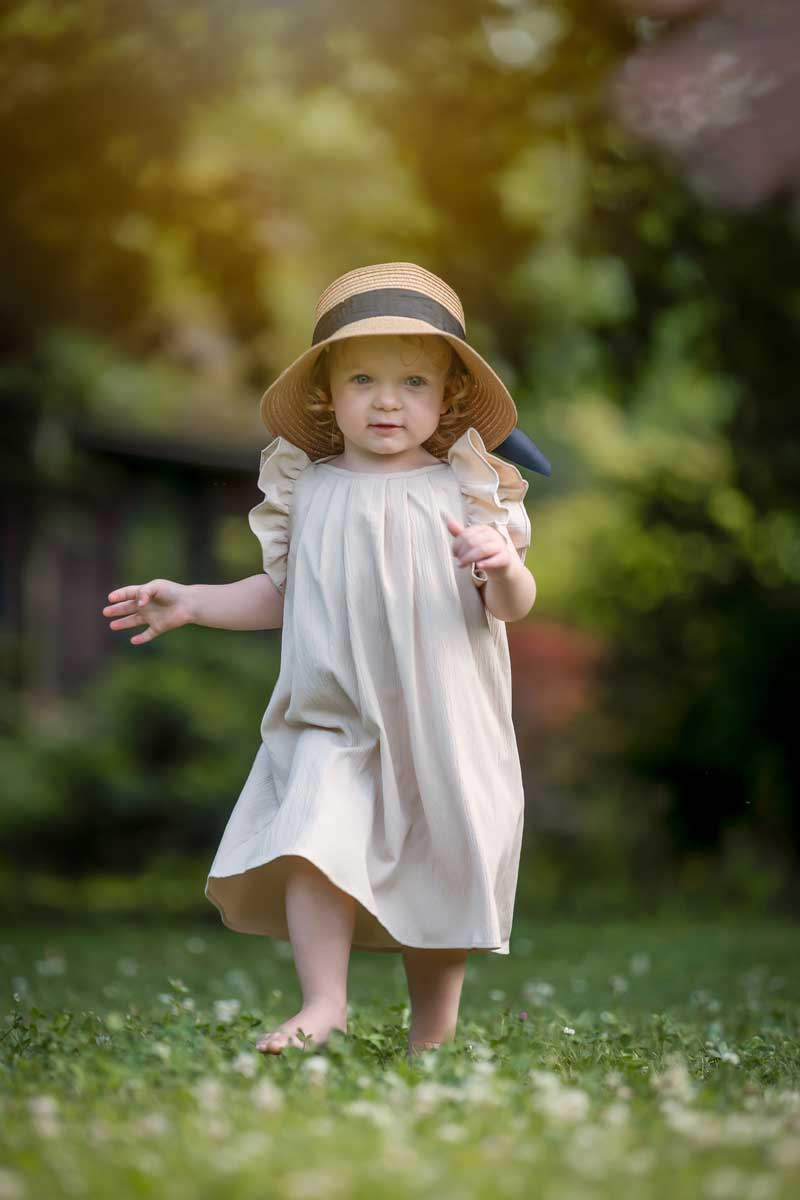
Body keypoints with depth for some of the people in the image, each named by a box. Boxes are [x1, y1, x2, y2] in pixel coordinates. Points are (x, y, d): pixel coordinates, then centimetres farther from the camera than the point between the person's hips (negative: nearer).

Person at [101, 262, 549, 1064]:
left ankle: (432, 1031, 23)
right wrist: (189, 601, 8)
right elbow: (281, 594, 15)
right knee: (313, 840, -21)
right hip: (334, 722, 1)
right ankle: (323, 1005, -12)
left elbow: (513, 607, -2)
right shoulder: (308, 492, 4)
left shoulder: (464, 491, -1)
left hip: (441, 722, -1)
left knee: (438, 874, 6)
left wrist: (503, 567, -24)